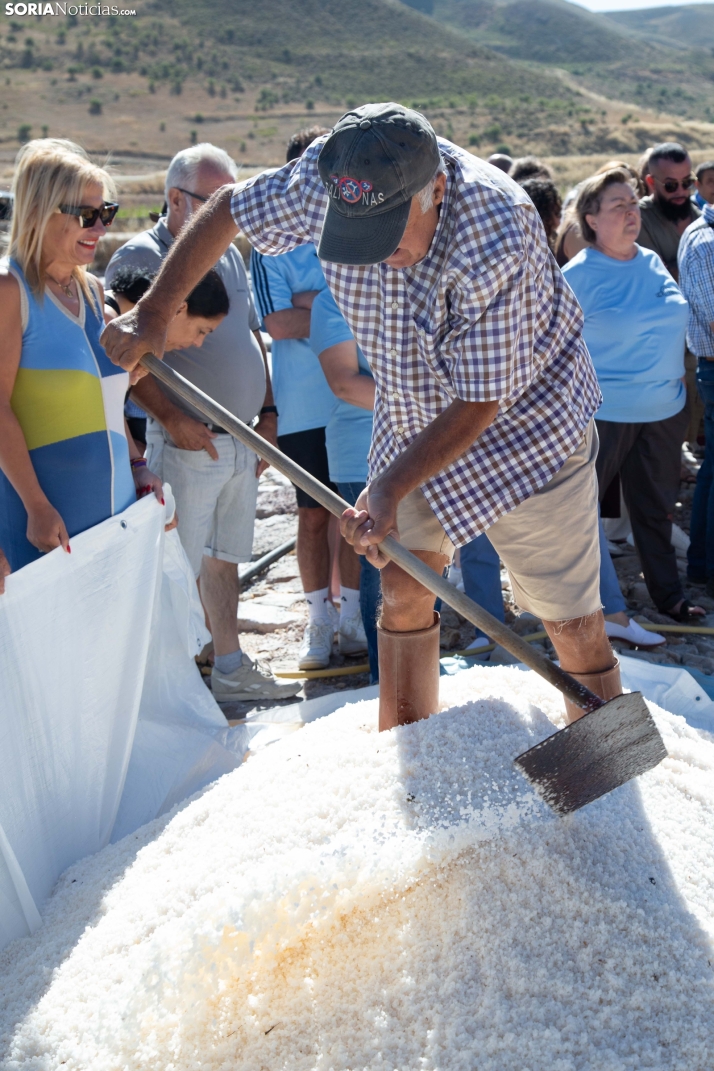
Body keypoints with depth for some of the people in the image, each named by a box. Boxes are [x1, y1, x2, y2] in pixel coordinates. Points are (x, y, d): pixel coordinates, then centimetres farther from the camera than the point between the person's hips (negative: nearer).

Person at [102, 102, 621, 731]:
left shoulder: (496, 241, -35)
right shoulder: (329, 175, -19)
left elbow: (477, 404, -27)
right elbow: (228, 212, -1)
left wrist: (390, 489, -25)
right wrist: (151, 314, 0)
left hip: (523, 422, -5)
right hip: (413, 421, 5)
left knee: (572, 626, -1)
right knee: (402, 592, 7)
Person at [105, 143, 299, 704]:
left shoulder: (230, 255, 13)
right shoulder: (138, 257, -10)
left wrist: (267, 413, 13)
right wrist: (171, 417, -21)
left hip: (242, 442, 7)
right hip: (189, 443, -7)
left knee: (224, 557, 17)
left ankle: (231, 668, 28)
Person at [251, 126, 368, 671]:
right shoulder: (274, 243, -1)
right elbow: (278, 322, -12)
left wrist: (312, 303, -14)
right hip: (303, 407, -2)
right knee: (314, 515, 6)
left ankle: (351, 615, 21)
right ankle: (319, 620, 19)